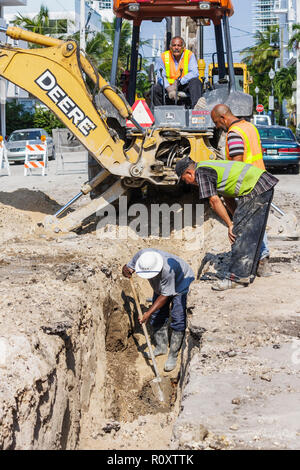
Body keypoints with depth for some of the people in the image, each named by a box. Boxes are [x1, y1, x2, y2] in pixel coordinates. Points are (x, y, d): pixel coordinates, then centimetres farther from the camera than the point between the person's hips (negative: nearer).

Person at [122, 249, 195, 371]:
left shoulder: (167, 270, -44)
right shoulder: (141, 255, -28)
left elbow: (165, 295, -33)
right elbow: (128, 267, -8)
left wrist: (149, 312, -33)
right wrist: (126, 270, -34)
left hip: (181, 284, -7)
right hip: (161, 286, 7)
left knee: (178, 320, -12)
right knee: (157, 317, 8)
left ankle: (173, 356, -4)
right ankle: (161, 347, 27)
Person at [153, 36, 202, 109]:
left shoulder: (190, 55, -1)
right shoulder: (164, 56, 1)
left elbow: (194, 73, -14)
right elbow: (161, 76, -7)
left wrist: (178, 82, -28)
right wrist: (169, 88, -28)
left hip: (185, 86, -1)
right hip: (169, 86, 1)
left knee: (195, 81, -29)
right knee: (156, 89, -24)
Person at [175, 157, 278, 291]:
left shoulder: (201, 172, -5)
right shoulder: (210, 166, 24)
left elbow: (214, 201, -10)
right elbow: (228, 197, 27)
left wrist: (230, 225, -6)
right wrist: (237, 220, 25)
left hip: (255, 189, -10)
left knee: (241, 234, -8)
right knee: (252, 235, 12)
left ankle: (237, 277, -7)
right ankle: (247, 274, 16)